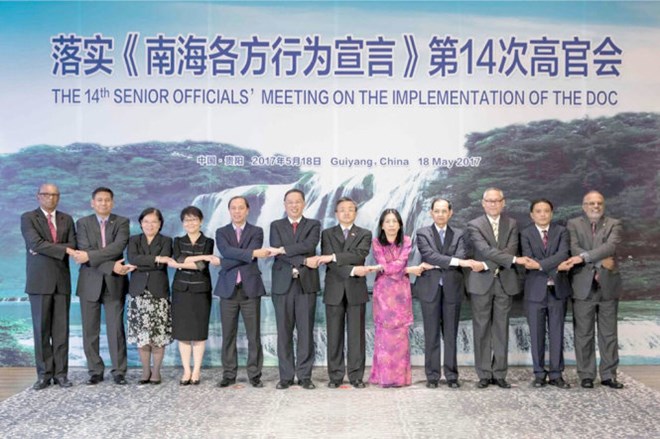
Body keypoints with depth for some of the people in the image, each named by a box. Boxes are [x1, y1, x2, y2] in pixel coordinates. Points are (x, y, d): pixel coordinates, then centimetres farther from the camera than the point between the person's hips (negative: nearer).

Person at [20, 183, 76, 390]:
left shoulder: (66, 219, 13)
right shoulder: (28, 218, 3)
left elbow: (73, 246, 0)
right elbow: (36, 243, -13)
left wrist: (46, 248, -11)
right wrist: (63, 249, -15)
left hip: (62, 280, 3)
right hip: (39, 281, -3)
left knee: (61, 329, 2)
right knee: (41, 329, 1)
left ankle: (60, 373, 8)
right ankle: (44, 374, 7)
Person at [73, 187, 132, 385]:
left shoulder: (122, 222, 3)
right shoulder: (83, 223, 4)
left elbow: (118, 247, -15)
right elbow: (85, 251, -9)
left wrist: (90, 256, -23)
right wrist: (112, 266, -19)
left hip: (114, 283, -1)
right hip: (90, 283, 1)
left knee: (116, 329, 0)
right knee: (90, 331, 5)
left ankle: (119, 371, 7)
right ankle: (95, 371, 14)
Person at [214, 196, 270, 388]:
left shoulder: (256, 231, 7)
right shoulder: (221, 232, 10)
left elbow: (252, 255, -10)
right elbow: (227, 252, -11)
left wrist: (224, 262, -11)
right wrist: (252, 253, -22)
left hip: (250, 288, -1)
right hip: (228, 288, 1)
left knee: (254, 335, 0)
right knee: (228, 335, 4)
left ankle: (254, 375, 8)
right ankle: (229, 375, 12)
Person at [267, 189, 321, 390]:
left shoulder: (313, 225, 9)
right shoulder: (276, 226, 11)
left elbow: (309, 246, -11)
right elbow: (277, 252, -6)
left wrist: (283, 250, -15)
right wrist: (303, 261, -14)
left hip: (306, 284, 0)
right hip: (283, 284, 1)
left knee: (306, 332, 0)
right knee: (284, 332, 3)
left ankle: (304, 375, 8)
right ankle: (286, 376, 10)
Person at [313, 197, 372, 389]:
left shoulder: (364, 234, 8)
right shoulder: (327, 234, 9)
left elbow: (359, 255, -12)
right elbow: (330, 263, -5)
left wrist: (334, 256, -18)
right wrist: (352, 270, -17)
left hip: (356, 290, 0)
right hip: (334, 291, 1)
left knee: (356, 335, 2)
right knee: (334, 335, 4)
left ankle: (356, 376, 9)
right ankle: (335, 376, 11)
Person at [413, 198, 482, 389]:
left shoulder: (459, 234, 9)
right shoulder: (423, 233, 4)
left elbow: (461, 257, -6)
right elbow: (429, 255, -13)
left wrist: (435, 265, -12)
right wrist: (457, 261, -21)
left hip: (452, 288, 1)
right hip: (430, 288, -1)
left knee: (451, 335, 5)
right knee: (431, 335, 2)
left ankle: (451, 375, 12)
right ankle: (432, 376, 9)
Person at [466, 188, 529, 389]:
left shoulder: (512, 224, 8)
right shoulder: (474, 225, 0)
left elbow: (510, 249, -6)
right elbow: (486, 250, -14)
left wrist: (486, 265, -16)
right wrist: (514, 260, -21)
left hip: (504, 281, 2)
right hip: (481, 282, -2)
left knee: (501, 329, 6)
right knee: (482, 329, 2)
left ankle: (499, 373, 12)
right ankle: (484, 374, 9)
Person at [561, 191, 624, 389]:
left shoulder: (614, 224, 6)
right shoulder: (574, 224, 6)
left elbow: (610, 247, -12)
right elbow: (574, 248, -9)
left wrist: (584, 257, -23)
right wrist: (600, 261, -17)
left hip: (608, 285, 1)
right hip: (583, 286, -1)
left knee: (609, 334, 7)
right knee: (583, 334, 4)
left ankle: (608, 375, 16)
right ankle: (586, 375, 13)